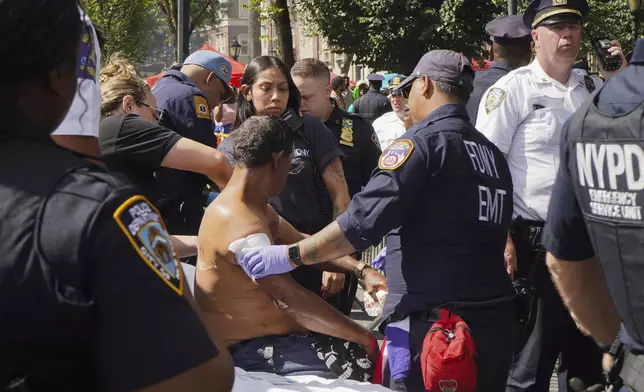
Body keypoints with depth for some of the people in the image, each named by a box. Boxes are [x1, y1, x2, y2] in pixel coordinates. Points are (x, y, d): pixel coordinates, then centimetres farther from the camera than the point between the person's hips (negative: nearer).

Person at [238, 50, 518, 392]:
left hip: (435, 323, -7)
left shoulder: (423, 142, -10)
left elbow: (365, 219, -19)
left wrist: (290, 255, -14)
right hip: (496, 321, 7)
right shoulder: (493, 155, 11)